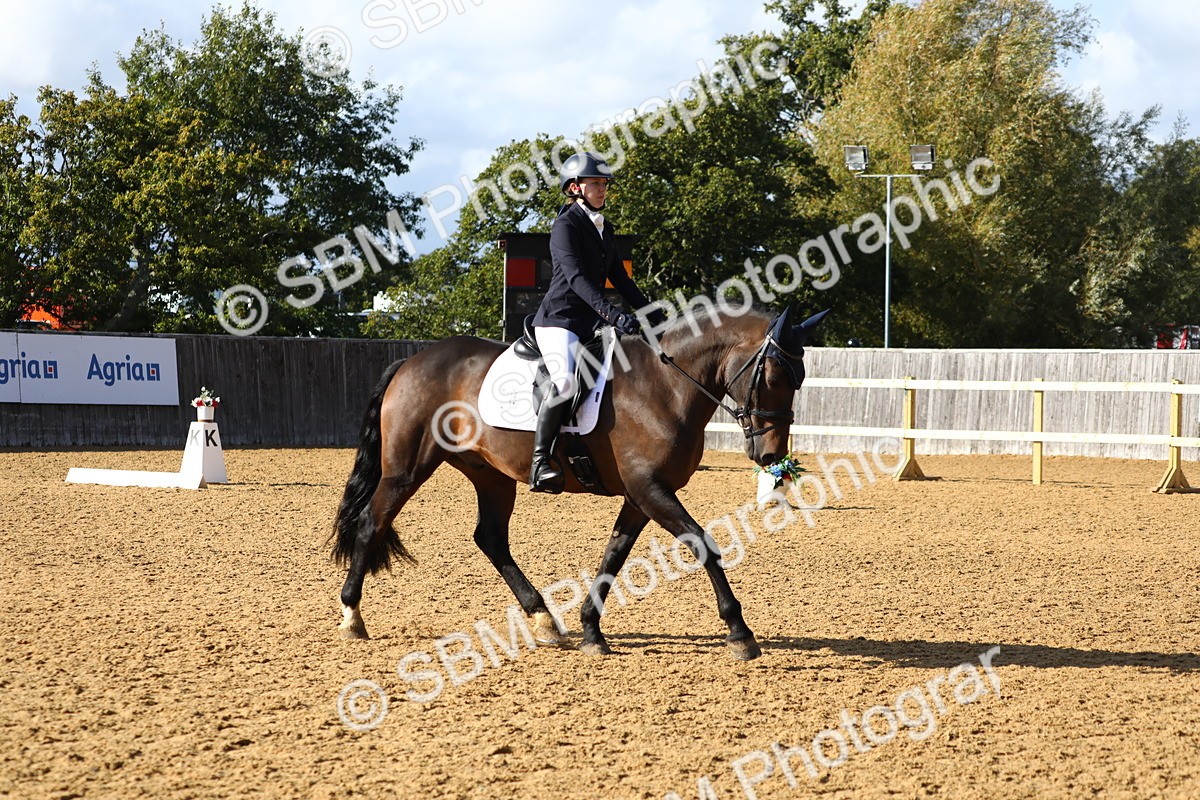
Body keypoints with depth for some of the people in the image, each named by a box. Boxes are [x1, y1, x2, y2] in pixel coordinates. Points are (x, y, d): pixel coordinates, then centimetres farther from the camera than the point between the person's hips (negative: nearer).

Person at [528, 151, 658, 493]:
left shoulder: (604, 228, 16)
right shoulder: (566, 226, -10)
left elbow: (620, 279, 22)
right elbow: (576, 277, -24)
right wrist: (613, 314, -34)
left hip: (591, 322, 9)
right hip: (559, 319, -9)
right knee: (566, 382, -30)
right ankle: (540, 461, -23)